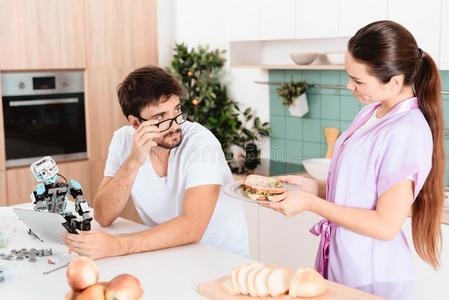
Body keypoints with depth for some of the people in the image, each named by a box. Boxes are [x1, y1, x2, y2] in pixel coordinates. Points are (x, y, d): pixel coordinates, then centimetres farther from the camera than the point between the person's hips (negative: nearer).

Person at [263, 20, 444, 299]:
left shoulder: (406, 132, -22)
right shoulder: (372, 112, 2)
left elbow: (386, 225, -22)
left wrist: (311, 203, -19)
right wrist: (316, 187, -2)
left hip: (371, 277, -7)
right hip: (338, 261, 7)